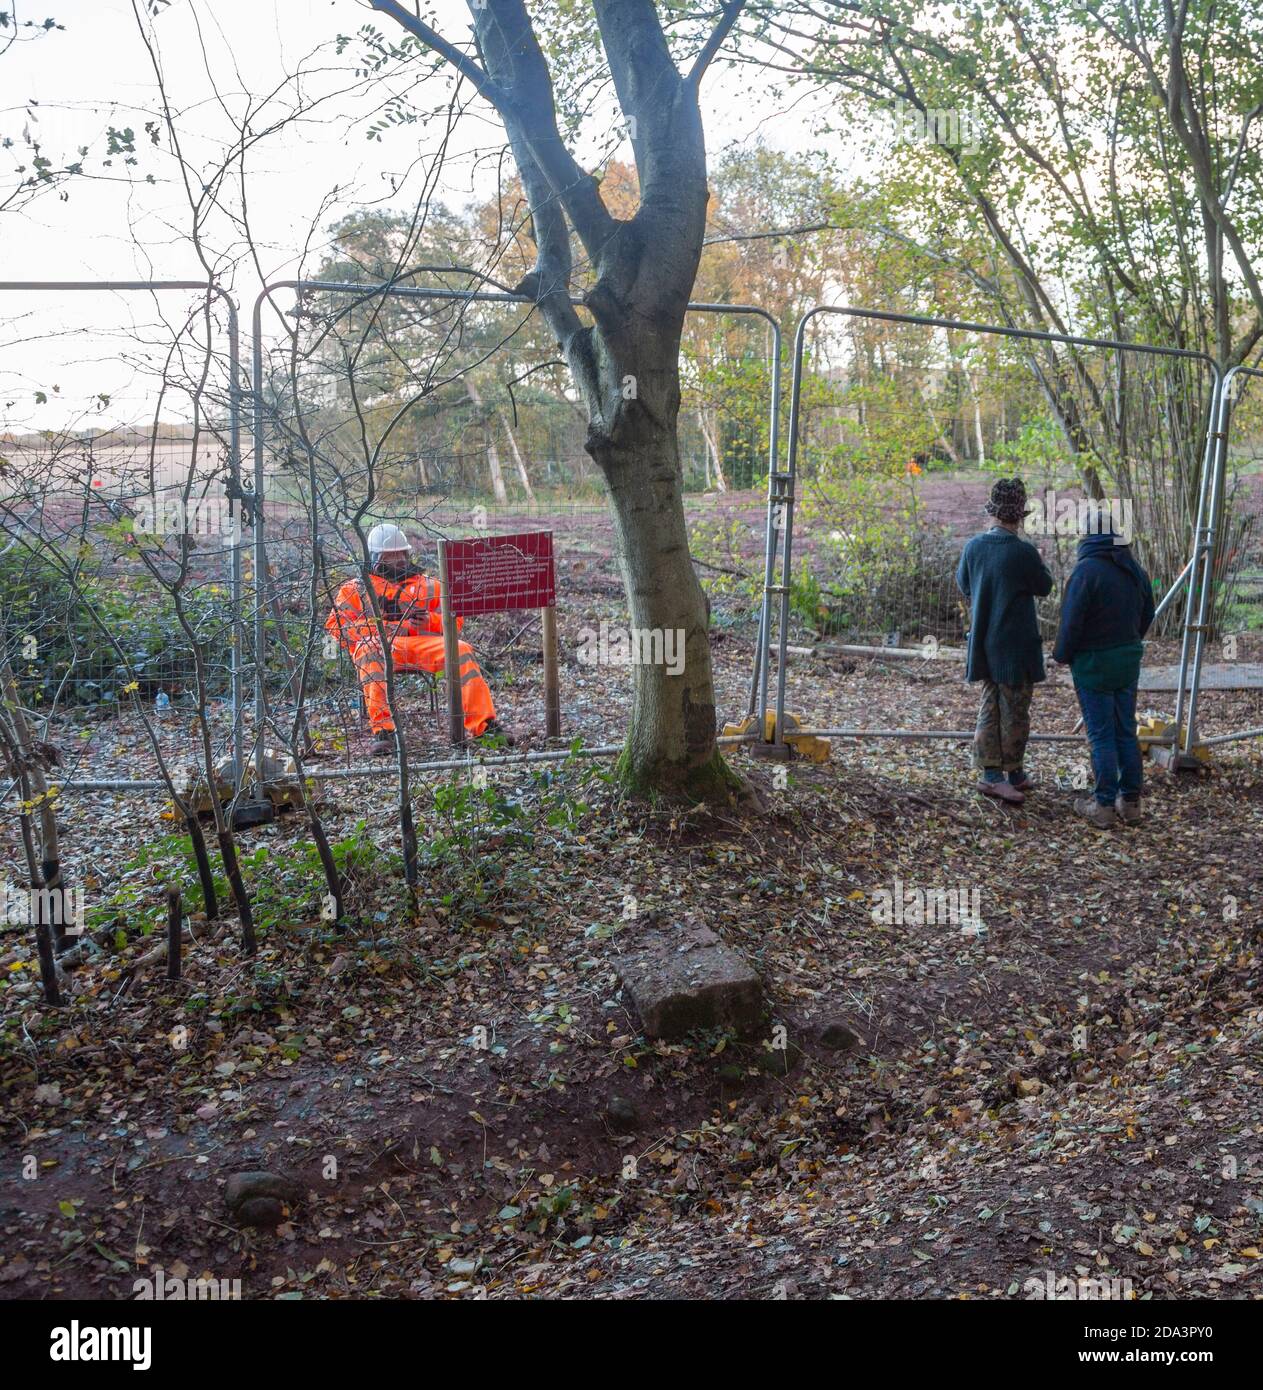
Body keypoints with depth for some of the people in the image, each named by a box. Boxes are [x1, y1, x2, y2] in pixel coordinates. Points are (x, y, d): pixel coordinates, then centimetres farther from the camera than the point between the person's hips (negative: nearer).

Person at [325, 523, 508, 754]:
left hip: (422, 642, 2)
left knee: (462, 649, -25)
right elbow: (335, 624, 9)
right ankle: (382, 731, -43)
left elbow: (454, 621, 22)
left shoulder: (427, 585, 27)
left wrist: (431, 620, -2)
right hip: (380, 643, -2)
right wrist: (370, 625, -8)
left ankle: (482, 724, -27)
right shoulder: (356, 589, 22)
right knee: (368, 650, -39)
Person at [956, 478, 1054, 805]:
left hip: (984, 643, 5)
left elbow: (962, 584, 14)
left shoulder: (974, 546, -1)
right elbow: (1044, 587, -2)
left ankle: (991, 772, 14)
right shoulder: (1023, 551, -17)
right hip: (1016, 643, -5)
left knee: (989, 707, 12)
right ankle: (1013, 774, 14)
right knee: (1015, 710, 5)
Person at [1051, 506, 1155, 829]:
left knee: (1101, 735, -2)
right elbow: (1147, 615, 14)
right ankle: (1130, 802, 18)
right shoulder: (1134, 569, 6)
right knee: (1126, 731, 12)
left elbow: (1071, 621, -18)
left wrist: (1062, 655, -3)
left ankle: (1104, 806, 3)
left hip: (1093, 663, -7)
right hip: (1128, 660, 7)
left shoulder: (1086, 570, -18)